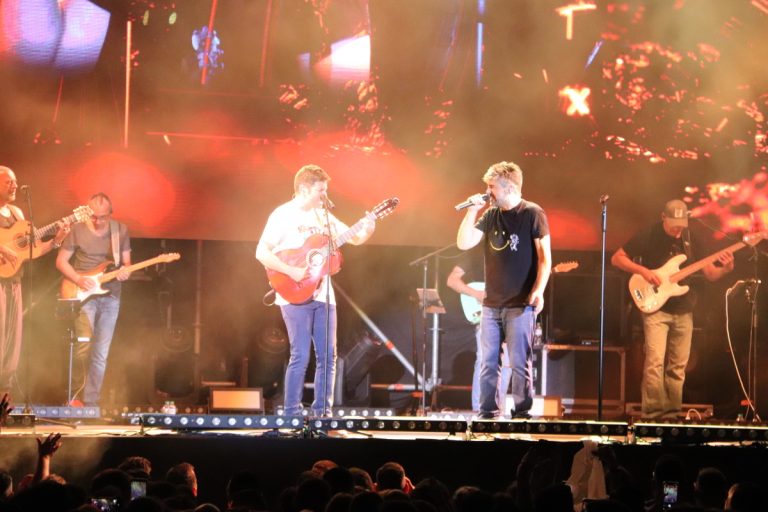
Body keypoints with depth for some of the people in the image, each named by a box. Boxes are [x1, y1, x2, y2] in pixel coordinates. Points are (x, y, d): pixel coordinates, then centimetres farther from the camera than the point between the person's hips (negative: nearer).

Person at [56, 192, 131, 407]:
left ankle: (91, 402, 6)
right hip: (84, 294, -3)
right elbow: (61, 261, 1)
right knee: (84, 347, -18)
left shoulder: (120, 230, 5)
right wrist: (78, 279, -14)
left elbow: (126, 262, 11)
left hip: (110, 296, 3)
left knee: (101, 354, 1)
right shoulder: (78, 230, -2)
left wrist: (125, 271, -13)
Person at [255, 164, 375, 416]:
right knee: (301, 356, -10)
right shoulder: (283, 215, -7)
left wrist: (366, 231, -7)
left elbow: (354, 238, 14)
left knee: (328, 356, 5)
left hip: (322, 294, 7)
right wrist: (291, 271, -21)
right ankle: (292, 414, -3)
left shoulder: (323, 215, 13)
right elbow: (262, 253, -13)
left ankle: (322, 411, 11)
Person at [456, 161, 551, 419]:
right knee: (488, 362, 6)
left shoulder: (533, 214, -5)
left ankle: (521, 414, 2)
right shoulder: (490, 215, 11)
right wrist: (472, 211, -3)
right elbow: (463, 243, 5)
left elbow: (545, 256, -8)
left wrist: (539, 290, -18)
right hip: (491, 304, 6)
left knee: (519, 363, -4)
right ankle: (487, 414, 12)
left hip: (520, 305, -6)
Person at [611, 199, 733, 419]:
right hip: (656, 308, -5)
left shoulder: (691, 240, 5)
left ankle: (672, 413, 15)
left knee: (678, 367, 7)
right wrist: (643, 271, -18)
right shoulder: (648, 236, -7)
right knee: (655, 362, -17)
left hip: (684, 312, 5)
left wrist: (725, 269, -13)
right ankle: (652, 413, -13)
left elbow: (710, 273, 9)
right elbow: (617, 258, -4)